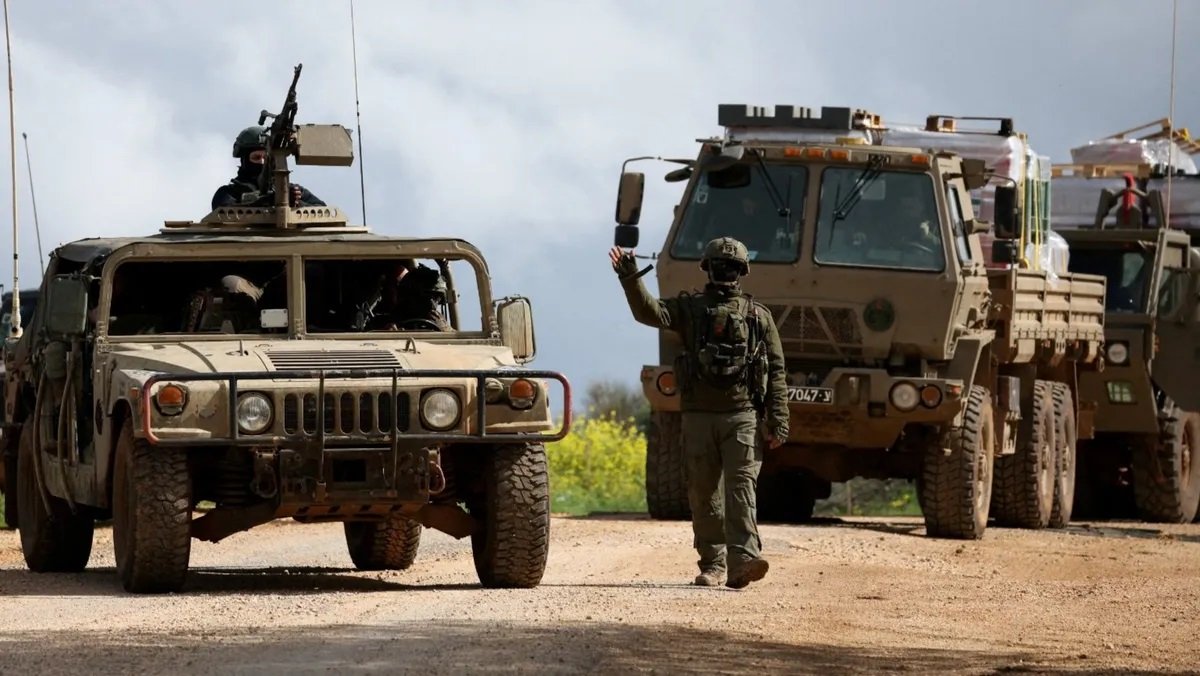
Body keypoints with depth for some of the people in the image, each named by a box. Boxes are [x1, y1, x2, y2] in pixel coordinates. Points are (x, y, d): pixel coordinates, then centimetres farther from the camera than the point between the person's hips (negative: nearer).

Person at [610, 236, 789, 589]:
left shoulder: (758, 316, 8)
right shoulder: (689, 308, 9)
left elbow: (776, 371, 6)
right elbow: (649, 312, -10)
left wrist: (777, 420, -2)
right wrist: (630, 278, -25)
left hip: (742, 417, -2)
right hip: (699, 416, 2)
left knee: (741, 486, -14)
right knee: (703, 493, 5)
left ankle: (742, 561, -25)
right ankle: (711, 563, 14)